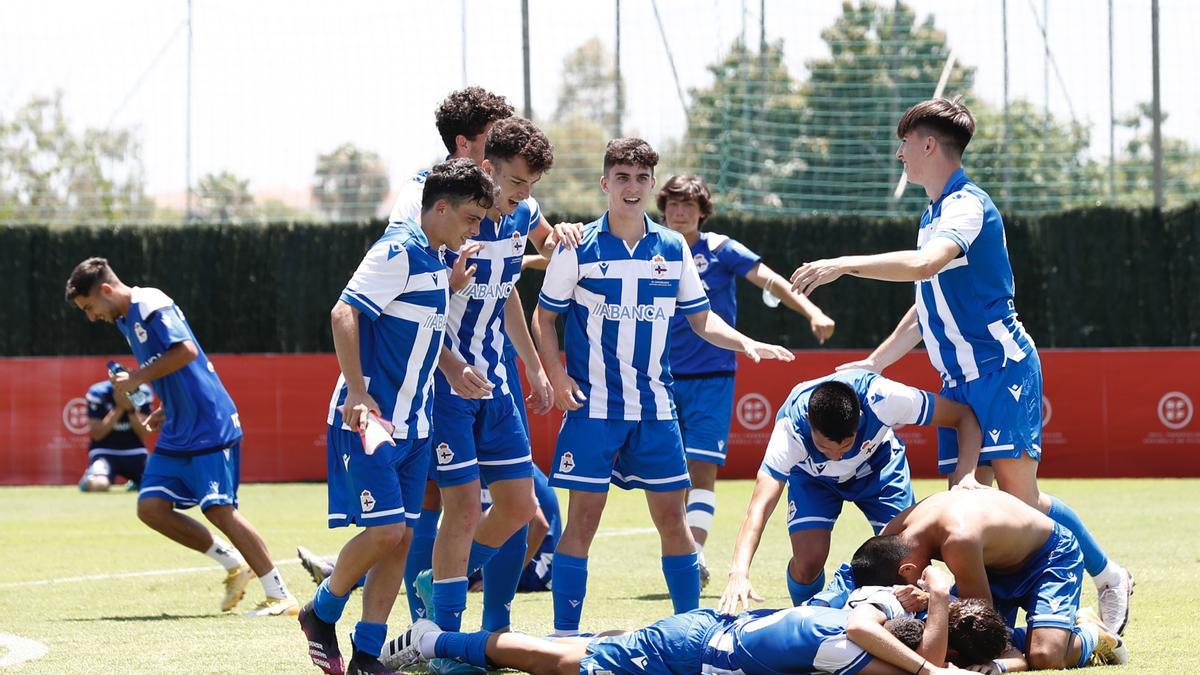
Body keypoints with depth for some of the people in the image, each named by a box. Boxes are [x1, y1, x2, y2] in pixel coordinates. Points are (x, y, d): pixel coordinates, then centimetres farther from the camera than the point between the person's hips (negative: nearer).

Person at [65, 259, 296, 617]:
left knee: (218, 509, -13)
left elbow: (186, 351, -26)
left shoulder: (150, 304, -13)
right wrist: (166, 410, 15)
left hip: (209, 424, -10)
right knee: (151, 507, 0)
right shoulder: (126, 320, 16)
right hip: (176, 433, 10)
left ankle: (280, 595, -7)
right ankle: (234, 565, 10)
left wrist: (138, 378, -19)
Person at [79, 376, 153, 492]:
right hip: (104, 451, -3)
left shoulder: (144, 393, -6)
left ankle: (137, 481, 19)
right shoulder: (98, 393, -13)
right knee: (98, 485, -34)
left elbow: (144, 434, -7)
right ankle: (89, 479, 7)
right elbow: (97, 435, -14)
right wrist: (119, 409, -23)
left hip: (134, 452, 3)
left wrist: (131, 409, -23)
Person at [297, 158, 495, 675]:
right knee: (385, 530, -13)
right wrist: (357, 394, -31)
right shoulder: (398, 251, -15)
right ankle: (321, 613, 10)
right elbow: (344, 313, -24)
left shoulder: (436, 259, 13)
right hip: (368, 418, -9)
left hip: (412, 423, 9)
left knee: (399, 538, 3)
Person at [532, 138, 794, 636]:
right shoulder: (578, 248, -4)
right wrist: (557, 376, -10)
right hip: (593, 406, -3)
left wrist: (745, 343, -4)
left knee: (671, 516, 6)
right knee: (583, 519, -5)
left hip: (655, 407, 3)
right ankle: (564, 633, 1)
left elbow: (701, 318, 13)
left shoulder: (673, 249, 6)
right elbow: (544, 317, 4)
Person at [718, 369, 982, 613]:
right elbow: (761, 505, -46)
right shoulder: (790, 429, -41)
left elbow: (964, 416, -27)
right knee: (808, 561, -21)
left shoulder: (882, 398, -40)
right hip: (813, 476, -1)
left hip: (878, 466, 1)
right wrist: (739, 573, -60)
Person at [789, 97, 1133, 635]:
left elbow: (925, 265, -33)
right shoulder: (933, 216, 17)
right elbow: (928, 306, 27)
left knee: (1019, 495, -13)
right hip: (959, 381, 9)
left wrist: (843, 264, -32)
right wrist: (874, 363, 27)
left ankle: (1109, 577, 3)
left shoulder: (967, 205, -12)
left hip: (1001, 368, -9)